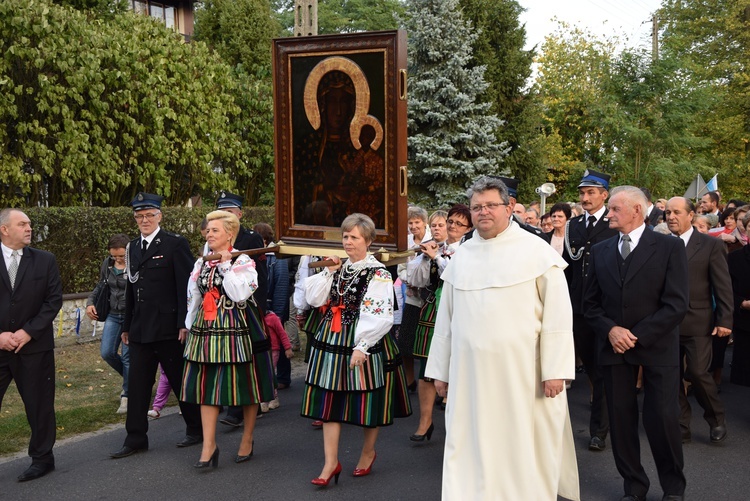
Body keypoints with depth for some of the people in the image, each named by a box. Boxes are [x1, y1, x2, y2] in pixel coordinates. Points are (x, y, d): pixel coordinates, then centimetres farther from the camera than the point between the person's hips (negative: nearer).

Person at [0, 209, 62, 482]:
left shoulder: (45, 260, 3)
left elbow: (54, 300, -1)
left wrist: (28, 332, -10)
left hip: (34, 346, 0)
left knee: (39, 405, 8)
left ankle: (42, 458, 22)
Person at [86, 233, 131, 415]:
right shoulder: (107, 263, 4)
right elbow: (100, 286, 18)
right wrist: (90, 302, 3)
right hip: (113, 315, 6)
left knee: (128, 356, -3)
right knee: (107, 353, 1)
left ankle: (127, 396, 10)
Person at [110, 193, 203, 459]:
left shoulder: (175, 244, -6)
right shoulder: (133, 248, 14)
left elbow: (186, 286, -11)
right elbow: (131, 290, 19)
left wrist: (184, 323, -16)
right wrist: (127, 326, 18)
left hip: (168, 328, -6)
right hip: (140, 330, 6)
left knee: (181, 381, 6)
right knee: (137, 384, 7)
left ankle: (196, 429, 22)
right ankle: (135, 439, 15)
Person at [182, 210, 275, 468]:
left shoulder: (243, 261, -6)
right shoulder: (201, 263, 12)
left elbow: (240, 295, -19)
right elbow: (193, 298, 18)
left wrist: (226, 265, -16)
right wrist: (190, 328, 18)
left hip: (238, 329, -5)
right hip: (207, 330, 5)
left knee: (245, 385, 5)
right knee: (206, 385, 2)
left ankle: (247, 440, 22)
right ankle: (209, 445, 8)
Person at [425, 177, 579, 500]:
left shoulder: (536, 250, -2)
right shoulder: (461, 255, 10)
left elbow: (557, 313, -6)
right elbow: (446, 317, 12)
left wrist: (555, 369, -12)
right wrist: (440, 369, 11)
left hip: (522, 374, -3)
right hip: (470, 373, 4)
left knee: (523, 450, 5)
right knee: (471, 450, 8)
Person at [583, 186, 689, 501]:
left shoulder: (670, 247, -4)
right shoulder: (600, 251, 9)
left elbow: (676, 305, -10)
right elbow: (590, 303, 10)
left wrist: (636, 335, -13)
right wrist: (610, 330, -9)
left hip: (656, 348, -3)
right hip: (614, 347, 4)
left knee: (662, 420, 0)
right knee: (621, 419, 6)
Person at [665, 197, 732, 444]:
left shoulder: (710, 245, 0)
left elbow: (723, 286, -2)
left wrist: (725, 320, -7)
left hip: (698, 324, -3)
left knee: (697, 372, -8)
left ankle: (716, 419, 18)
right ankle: (681, 428, 20)